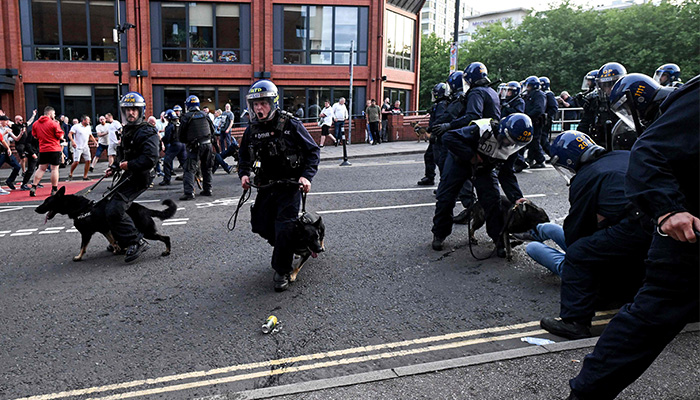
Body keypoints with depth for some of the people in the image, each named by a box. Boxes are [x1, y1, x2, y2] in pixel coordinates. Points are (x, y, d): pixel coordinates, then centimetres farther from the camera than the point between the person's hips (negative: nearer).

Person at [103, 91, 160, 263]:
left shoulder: (147, 132, -17)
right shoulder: (127, 130, 15)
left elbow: (151, 157, -30)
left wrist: (130, 165, -23)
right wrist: (115, 167, 16)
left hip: (138, 178, -10)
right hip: (128, 174, 11)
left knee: (114, 210, -20)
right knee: (109, 206, 18)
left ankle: (137, 242, -12)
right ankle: (123, 242, 32)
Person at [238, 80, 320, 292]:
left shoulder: (290, 124, -12)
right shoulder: (252, 130, 3)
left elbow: (313, 150, -8)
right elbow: (245, 157, 17)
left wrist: (306, 176, -19)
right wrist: (244, 174, -2)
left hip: (290, 186, -5)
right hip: (266, 186, 6)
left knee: (284, 227, -12)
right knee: (261, 226, 7)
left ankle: (281, 271, 5)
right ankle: (286, 248, 36)